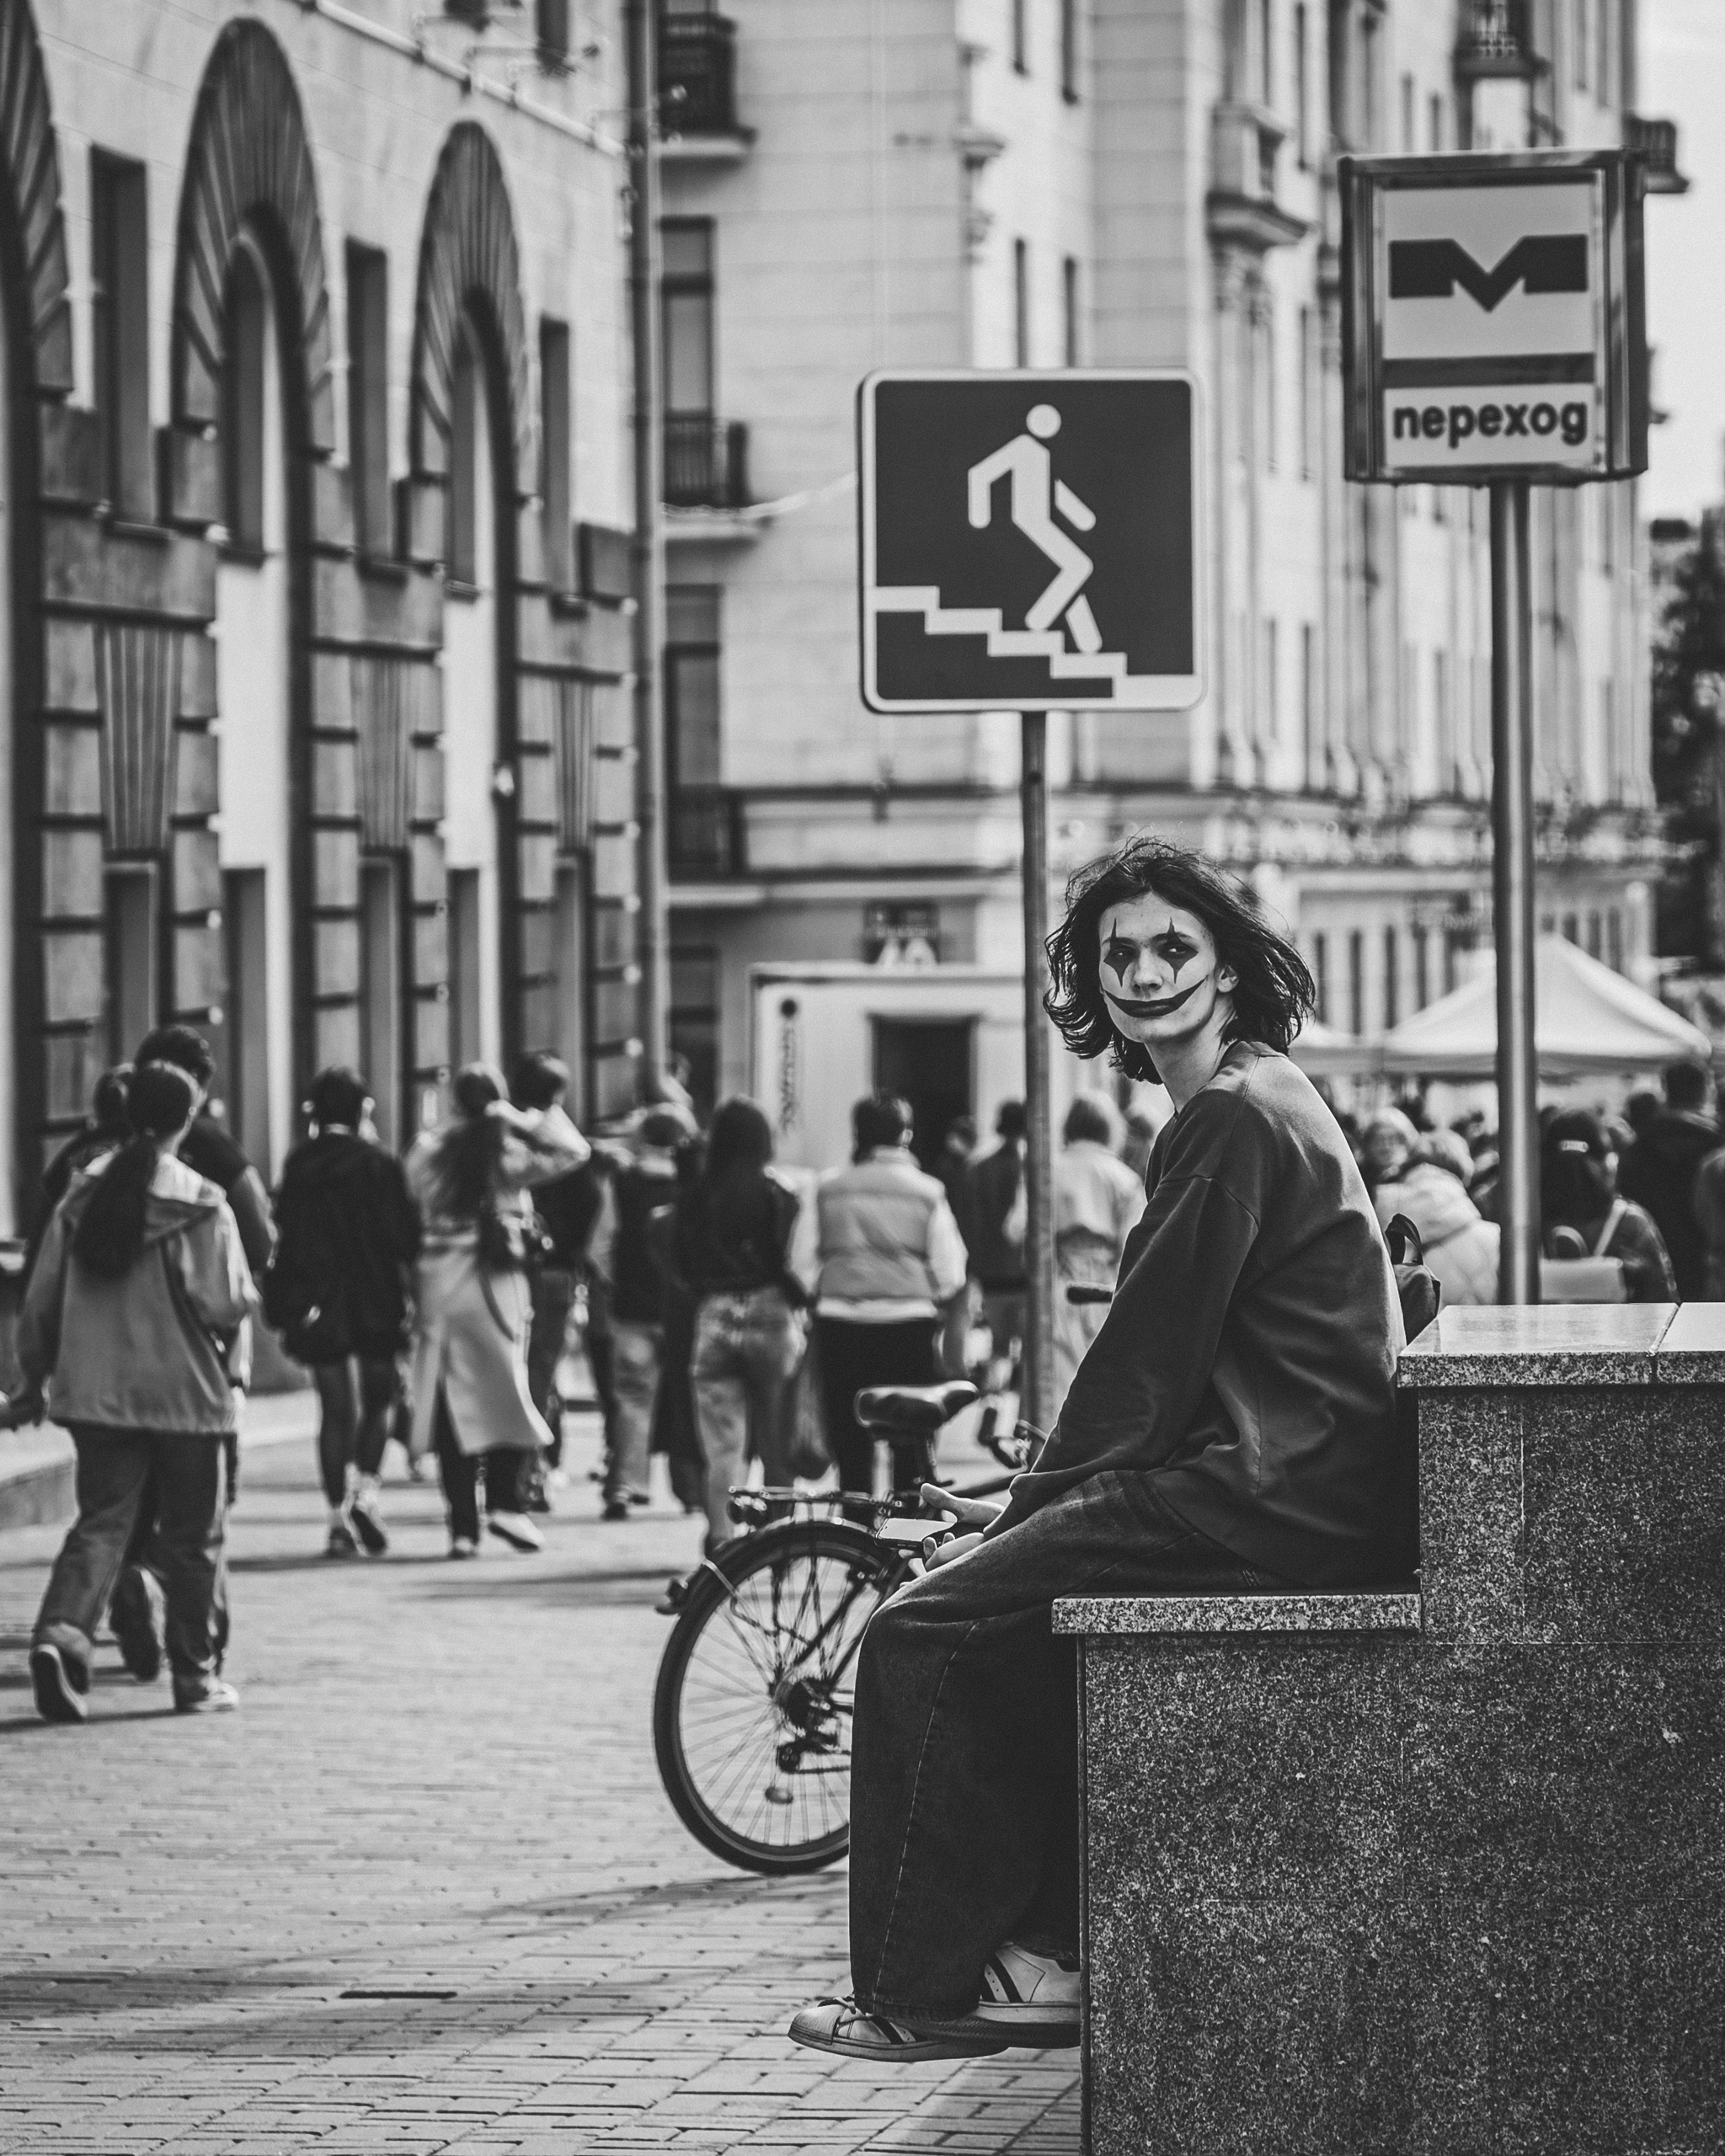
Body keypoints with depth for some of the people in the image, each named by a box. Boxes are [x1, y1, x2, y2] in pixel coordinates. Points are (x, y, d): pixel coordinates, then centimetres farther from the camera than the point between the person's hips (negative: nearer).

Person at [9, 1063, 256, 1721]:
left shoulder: (83, 1196, 2)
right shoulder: (203, 1205, -10)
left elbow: (42, 1300, 5)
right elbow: (228, 1304, -13)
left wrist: (35, 1381, 16)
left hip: (96, 1391, 3)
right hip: (185, 1392, -3)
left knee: (100, 1522, 5)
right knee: (192, 1537, 9)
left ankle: (62, 1631, -19)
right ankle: (196, 1674, 15)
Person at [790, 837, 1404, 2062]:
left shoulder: (1230, 1116, -12)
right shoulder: (1264, 1100, 21)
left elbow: (1151, 1361, -13)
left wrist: (1033, 1508, -2)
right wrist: (1040, 1505, 15)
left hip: (1276, 1504, -10)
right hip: (1307, 1492, 10)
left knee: (926, 1631, -8)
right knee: (1012, 1615, 21)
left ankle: (922, 1991, -3)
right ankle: (1047, 1949, 16)